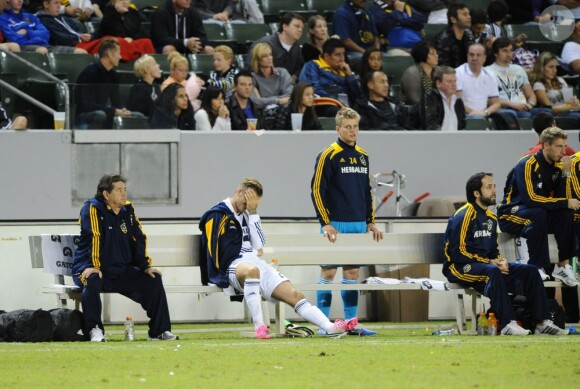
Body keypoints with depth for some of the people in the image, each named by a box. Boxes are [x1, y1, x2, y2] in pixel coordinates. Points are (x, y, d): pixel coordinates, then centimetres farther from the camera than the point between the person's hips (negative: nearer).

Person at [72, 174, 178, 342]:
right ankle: (94, 329, -29)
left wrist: (146, 266, 4)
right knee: (91, 282, -38)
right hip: (95, 269, -6)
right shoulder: (93, 209, -10)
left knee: (153, 281, -7)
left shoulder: (128, 210, 10)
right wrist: (93, 266, -32)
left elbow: (139, 238, 12)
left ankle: (160, 331, -1)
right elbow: (94, 237, -22)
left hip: (122, 271, 6)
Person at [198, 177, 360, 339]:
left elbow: (259, 246, 16)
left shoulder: (245, 214, 23)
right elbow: (215, 255, -8)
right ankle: (259, 327, -45)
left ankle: (331, 328, -20)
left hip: (256, 265, 8)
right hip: (232, 267, -8)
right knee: (252, 270, -43)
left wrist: (253, 212, 10)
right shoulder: (218, 215, 0)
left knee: (294, 295, -10)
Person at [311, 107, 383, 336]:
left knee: (352, 272, 8)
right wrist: (325, 223, -16)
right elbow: (317, 190, -10)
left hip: (358, 225, 6)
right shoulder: (329, 155, -7)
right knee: (329, 272, -4)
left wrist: (370, 221, 15)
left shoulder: (362, 156, 13)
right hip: (335, 225, -6)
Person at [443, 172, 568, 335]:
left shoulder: (491, 218, 16)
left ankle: (542, 322, -10)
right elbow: (458, 252, -18)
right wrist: (490, 262, -19)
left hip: (487, 263, 9)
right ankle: (507, 324, -43)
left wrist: (500, 260, -4)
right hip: (460, 267, -9)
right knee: (493, 272, -40)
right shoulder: (464, 216, -13)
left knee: (530, 271, -5)